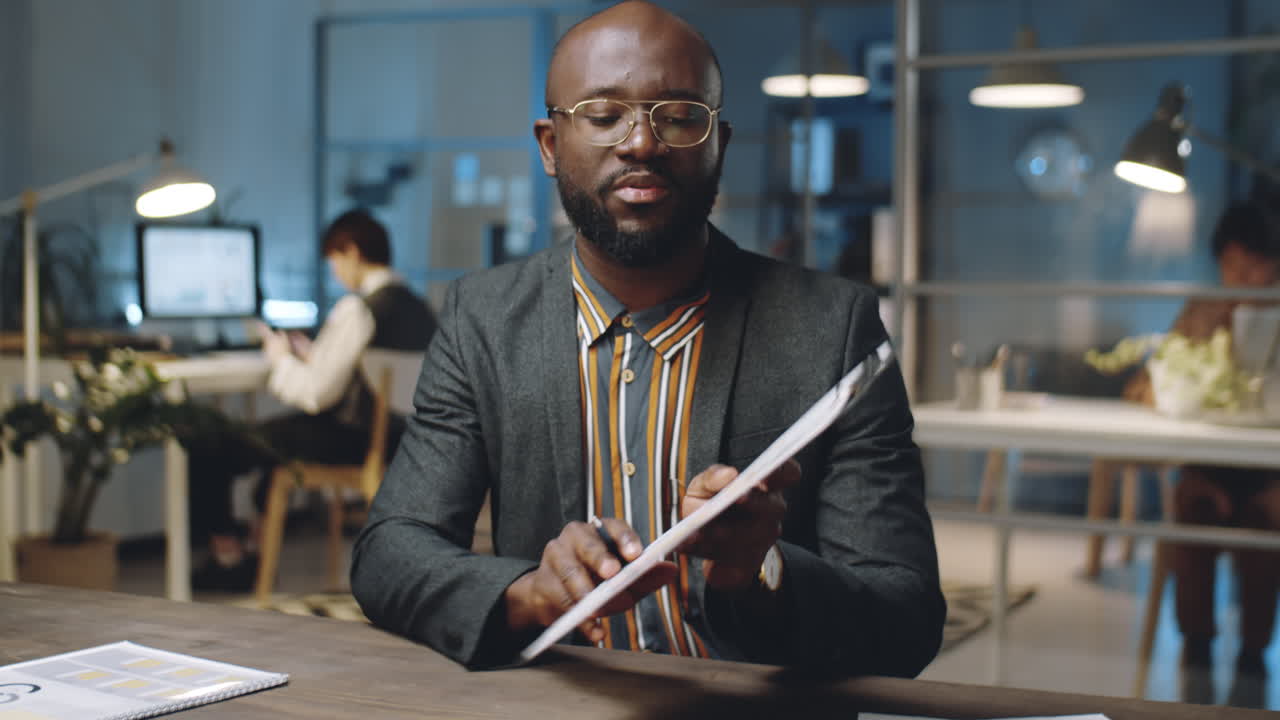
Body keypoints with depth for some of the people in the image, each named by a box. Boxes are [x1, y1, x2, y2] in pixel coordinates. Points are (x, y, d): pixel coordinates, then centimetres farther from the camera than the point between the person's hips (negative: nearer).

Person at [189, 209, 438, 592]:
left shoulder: (358, 309, -19)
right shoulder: (419, 308, 6)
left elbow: (315, 394, -19)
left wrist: (282, 359, 0)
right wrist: (313, 355, 14)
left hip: (356, 444, -9)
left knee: (209, 446, 2)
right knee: (279, 427, 32)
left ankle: (228, 552, 18)